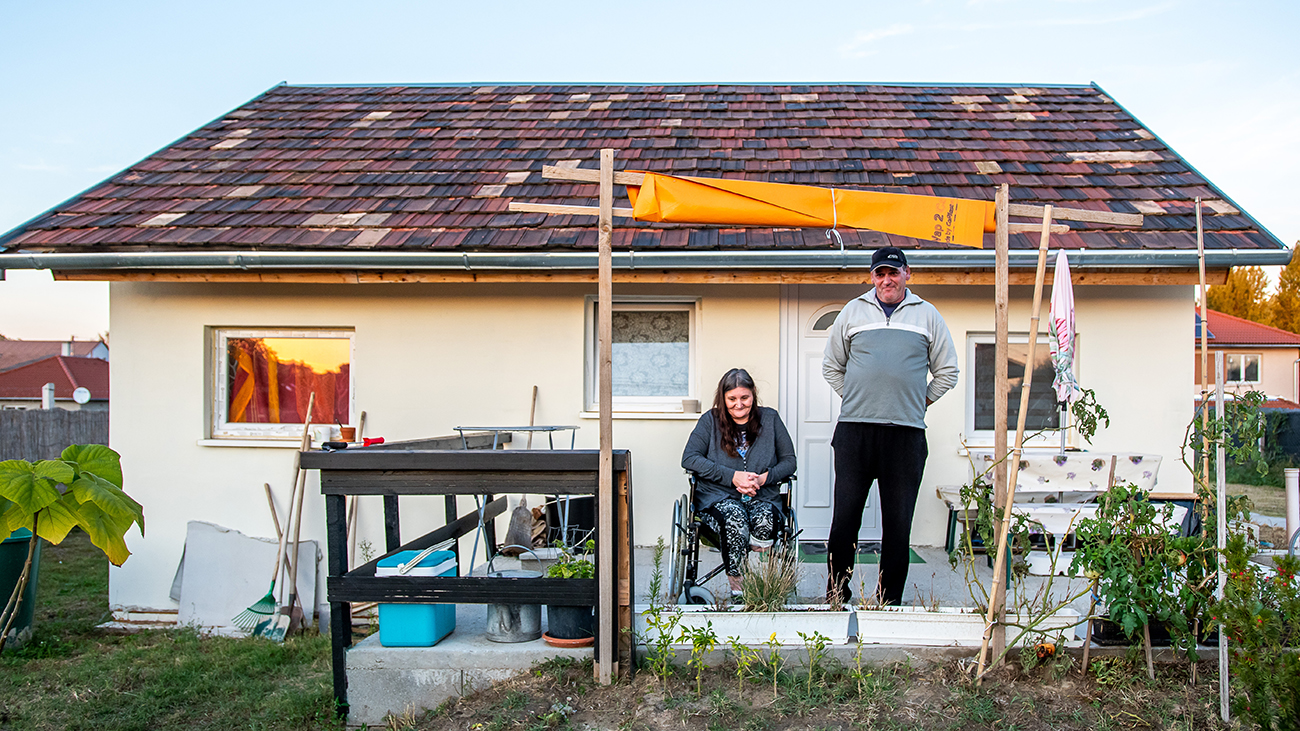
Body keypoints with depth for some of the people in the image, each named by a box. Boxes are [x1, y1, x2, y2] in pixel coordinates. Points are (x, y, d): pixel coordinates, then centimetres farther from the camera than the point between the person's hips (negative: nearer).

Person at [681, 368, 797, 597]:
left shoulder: (770, 418, 11)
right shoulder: (711, 420, 6)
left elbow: (789, 460, 12)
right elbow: (689, 458, -4)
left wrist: (764, 478, -10)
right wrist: (733, 476, -13)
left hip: (763, 497, 2)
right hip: (718, 497, -1)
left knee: (765, 519, -35)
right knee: (735, 518, -37)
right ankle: (737, 586, -23)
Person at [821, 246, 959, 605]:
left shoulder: (927, 314, 11)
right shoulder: (853, 311, 11)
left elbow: (947, 371, 17)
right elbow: (831, 366, 19)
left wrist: (920, 402, 10)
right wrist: (854, 398, 11)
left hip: (906, 432, 0)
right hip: (854, 429, 0)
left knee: (898, 523, 4)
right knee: (844, 518, 0)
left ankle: (890, 601, 14)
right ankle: (836, 596, 12)